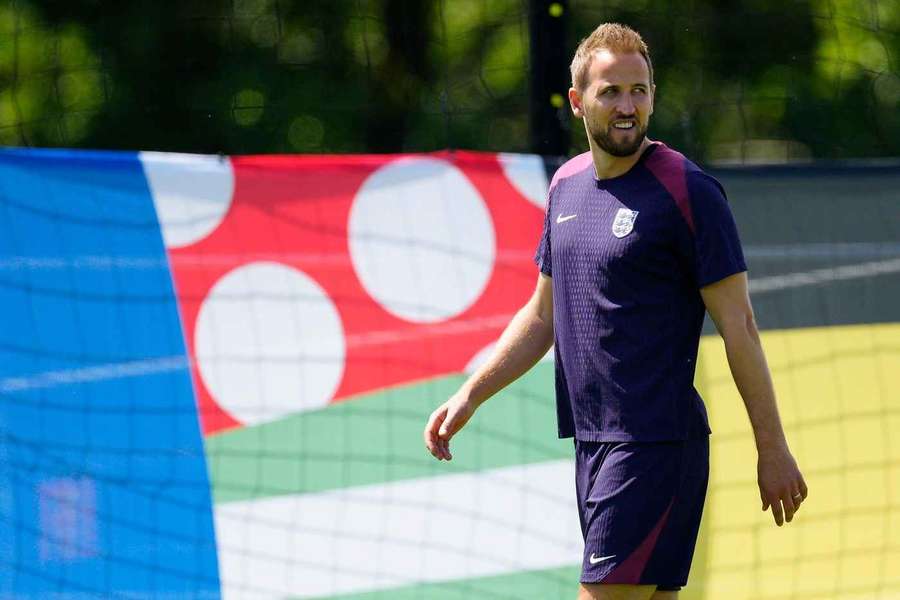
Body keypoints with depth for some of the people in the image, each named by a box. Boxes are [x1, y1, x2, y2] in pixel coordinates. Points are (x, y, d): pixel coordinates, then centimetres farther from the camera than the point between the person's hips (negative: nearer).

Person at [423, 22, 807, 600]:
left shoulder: (688, 191, -9)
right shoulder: (568, 184, 13)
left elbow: (738, 325, -8)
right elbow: (542, 316, 23)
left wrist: (772, 449, -9)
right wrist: (470, 395, 14)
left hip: (657, 442, -7)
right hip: (592, 442, 7)